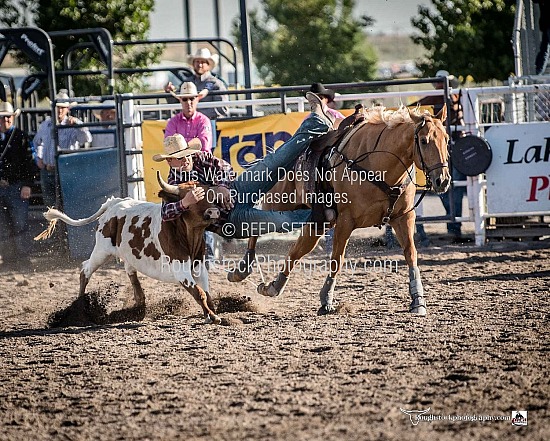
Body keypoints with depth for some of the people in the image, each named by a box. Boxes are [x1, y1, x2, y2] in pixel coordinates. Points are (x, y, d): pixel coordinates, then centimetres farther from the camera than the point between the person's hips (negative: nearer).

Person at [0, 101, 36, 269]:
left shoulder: (21, 137, 1)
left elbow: (29, 162, -3)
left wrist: (27, 185, -11)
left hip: (17, 187, -4)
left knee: (20, 224, -7)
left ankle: (23, 258, -4)